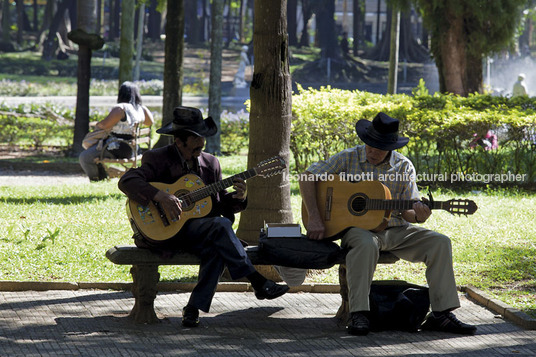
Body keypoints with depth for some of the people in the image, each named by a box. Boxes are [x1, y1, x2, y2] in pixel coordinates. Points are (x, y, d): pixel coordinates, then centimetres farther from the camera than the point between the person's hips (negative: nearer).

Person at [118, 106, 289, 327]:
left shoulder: (210, 163, 12)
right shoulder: (158, 159, -6)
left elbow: (221, 203, 16)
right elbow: (127, 181, -20)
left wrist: (238, 198, -8)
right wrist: (161, 196, -31)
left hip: (197, 233, 6)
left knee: (217, 249, -30)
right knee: (221, 225, -27)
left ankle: (194, 307, -25)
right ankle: (258, 283, -24)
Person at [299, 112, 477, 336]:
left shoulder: (403, 167, 6)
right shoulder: (348, 159, -1)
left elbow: (407, 211, 7)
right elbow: (307, 177, -3)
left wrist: (418, 215, -20)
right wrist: (314, 218, -14)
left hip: (395, 230, 4)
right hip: (357, 227, -4)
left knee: (440, 242, -16)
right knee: (367, 245, -40)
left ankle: (441, 314, -16)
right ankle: (358, 315, -38)